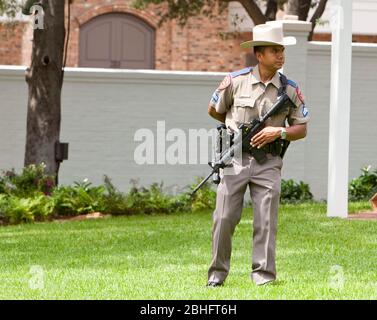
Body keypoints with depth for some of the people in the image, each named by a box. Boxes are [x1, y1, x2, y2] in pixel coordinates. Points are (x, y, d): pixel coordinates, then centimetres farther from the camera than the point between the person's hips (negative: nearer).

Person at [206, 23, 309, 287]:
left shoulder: (290, 90, 3)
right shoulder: (236, 81, -1)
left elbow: (301, 129, 7)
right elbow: (214, 110, 15)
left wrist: (279, 132, -11)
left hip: (268, 163, 1)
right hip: (235, 157, -1)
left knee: (266, 220, -3)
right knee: (224, 218, -1)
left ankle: (264, 276, 2)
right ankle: (217, 273, 10)